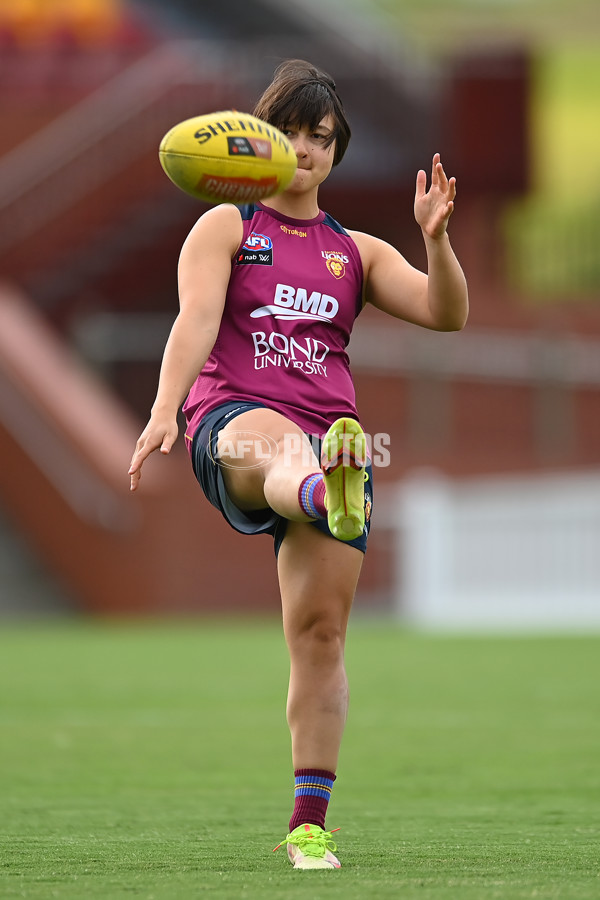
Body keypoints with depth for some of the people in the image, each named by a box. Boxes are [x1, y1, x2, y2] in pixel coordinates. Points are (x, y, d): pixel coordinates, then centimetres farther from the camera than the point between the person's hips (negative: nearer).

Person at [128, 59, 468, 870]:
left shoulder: (357, 253, 23)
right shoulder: (226, 227, 14)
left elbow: (447, 314, 10)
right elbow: (196, 320, -4)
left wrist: (436, 237, -8)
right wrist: (165, 409, -20)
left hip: (331, 433, 4)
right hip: (232, 420, -4)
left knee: (322, 629, -5)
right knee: (281, 449, -42)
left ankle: (310, 824, -1)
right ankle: (331, 496, -81)